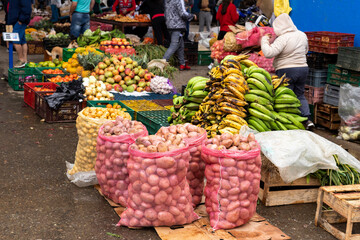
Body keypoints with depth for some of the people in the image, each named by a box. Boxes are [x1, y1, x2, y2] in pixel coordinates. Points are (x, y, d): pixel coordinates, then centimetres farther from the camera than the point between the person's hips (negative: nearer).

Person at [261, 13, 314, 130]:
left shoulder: (283, 39, -17)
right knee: (300, 95, 18)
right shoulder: (302, 35, 6)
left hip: (286, 71, -7)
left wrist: (264, 40, -9)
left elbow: (269, 53, -23)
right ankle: (307, 119, 10)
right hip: (303, 68, 7)